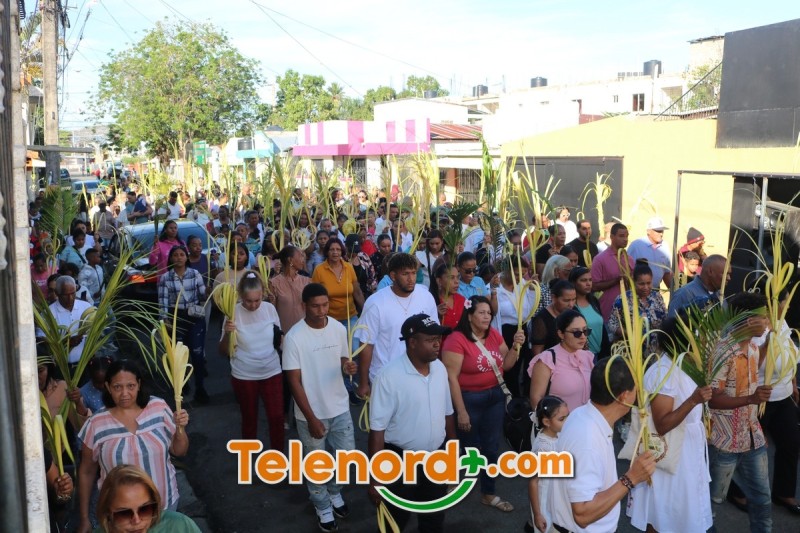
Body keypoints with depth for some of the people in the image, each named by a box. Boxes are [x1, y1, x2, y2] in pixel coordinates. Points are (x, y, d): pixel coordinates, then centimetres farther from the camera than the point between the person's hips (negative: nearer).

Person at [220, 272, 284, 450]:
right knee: (249, 419, 16)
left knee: (277, 417, 5)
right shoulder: (234, 313, -14)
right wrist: (227, 333, -29)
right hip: (244, 376, -1)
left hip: (272, 372, 1)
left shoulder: (270, 308, -7)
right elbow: (224, 352, -11)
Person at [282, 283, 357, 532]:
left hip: (340, 408, 4)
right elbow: (294, 381, -16)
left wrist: (348, 367, -16)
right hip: (311, 413, -4)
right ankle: (323, 507, 37)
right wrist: (311, 418, -17)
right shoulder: (294, 338, -19)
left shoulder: (339, 329, -6)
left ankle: (334, 491, 44)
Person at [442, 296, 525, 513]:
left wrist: (515, 346, -9)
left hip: (495, 396, 6)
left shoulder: (494, 335, 2)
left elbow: (506, 365, 9)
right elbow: (451, 377, -19)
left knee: (492, 448, 14)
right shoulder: (456, 340, -19)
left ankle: (488, 494, 30)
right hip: (469, 399, -6)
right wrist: (461, 411, -19)